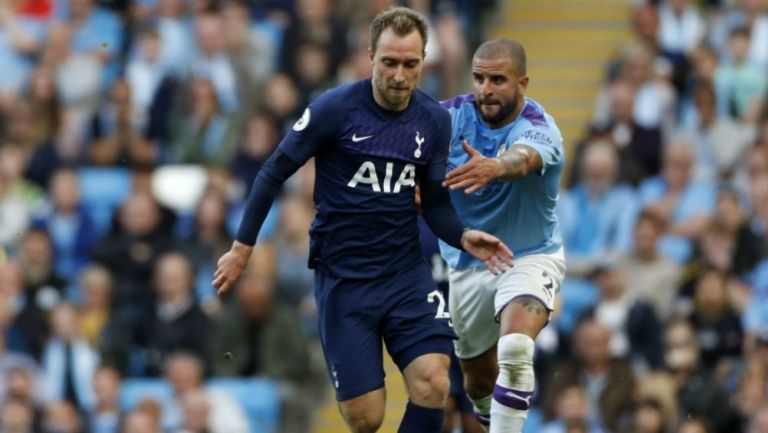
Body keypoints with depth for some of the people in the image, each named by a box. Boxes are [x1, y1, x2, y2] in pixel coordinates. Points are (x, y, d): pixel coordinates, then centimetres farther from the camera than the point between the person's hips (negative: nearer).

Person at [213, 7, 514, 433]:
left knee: (432, 384, -18)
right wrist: (242, 248, -1)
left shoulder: (434, 121, 0)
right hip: (343, 279, -3)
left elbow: (434, 202, 10)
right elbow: (274, 173, -2)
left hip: (406, 272, 3)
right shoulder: (334, 109, -12)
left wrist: (462, 237, -10)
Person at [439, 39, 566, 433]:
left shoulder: (539, 129, -23)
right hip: (467, 263, 5)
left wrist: (493, 168, -70)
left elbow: (523, 159, -46)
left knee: (514, 351, -32)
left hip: (530, 257, -5)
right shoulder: (454, 115, -10)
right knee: (479, 381, 16)